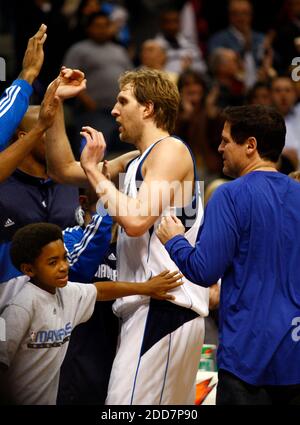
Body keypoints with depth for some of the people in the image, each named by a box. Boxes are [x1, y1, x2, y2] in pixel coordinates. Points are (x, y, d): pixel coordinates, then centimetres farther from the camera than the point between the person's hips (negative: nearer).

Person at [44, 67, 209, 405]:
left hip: (164, 308, -10)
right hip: (147, 307, 10)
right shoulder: (134, 161, 20)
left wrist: (93, 170, -10)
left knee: (126, 408, -17)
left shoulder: (170, 150, -8)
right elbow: (62, 170, 25)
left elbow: (135, 221, -20)